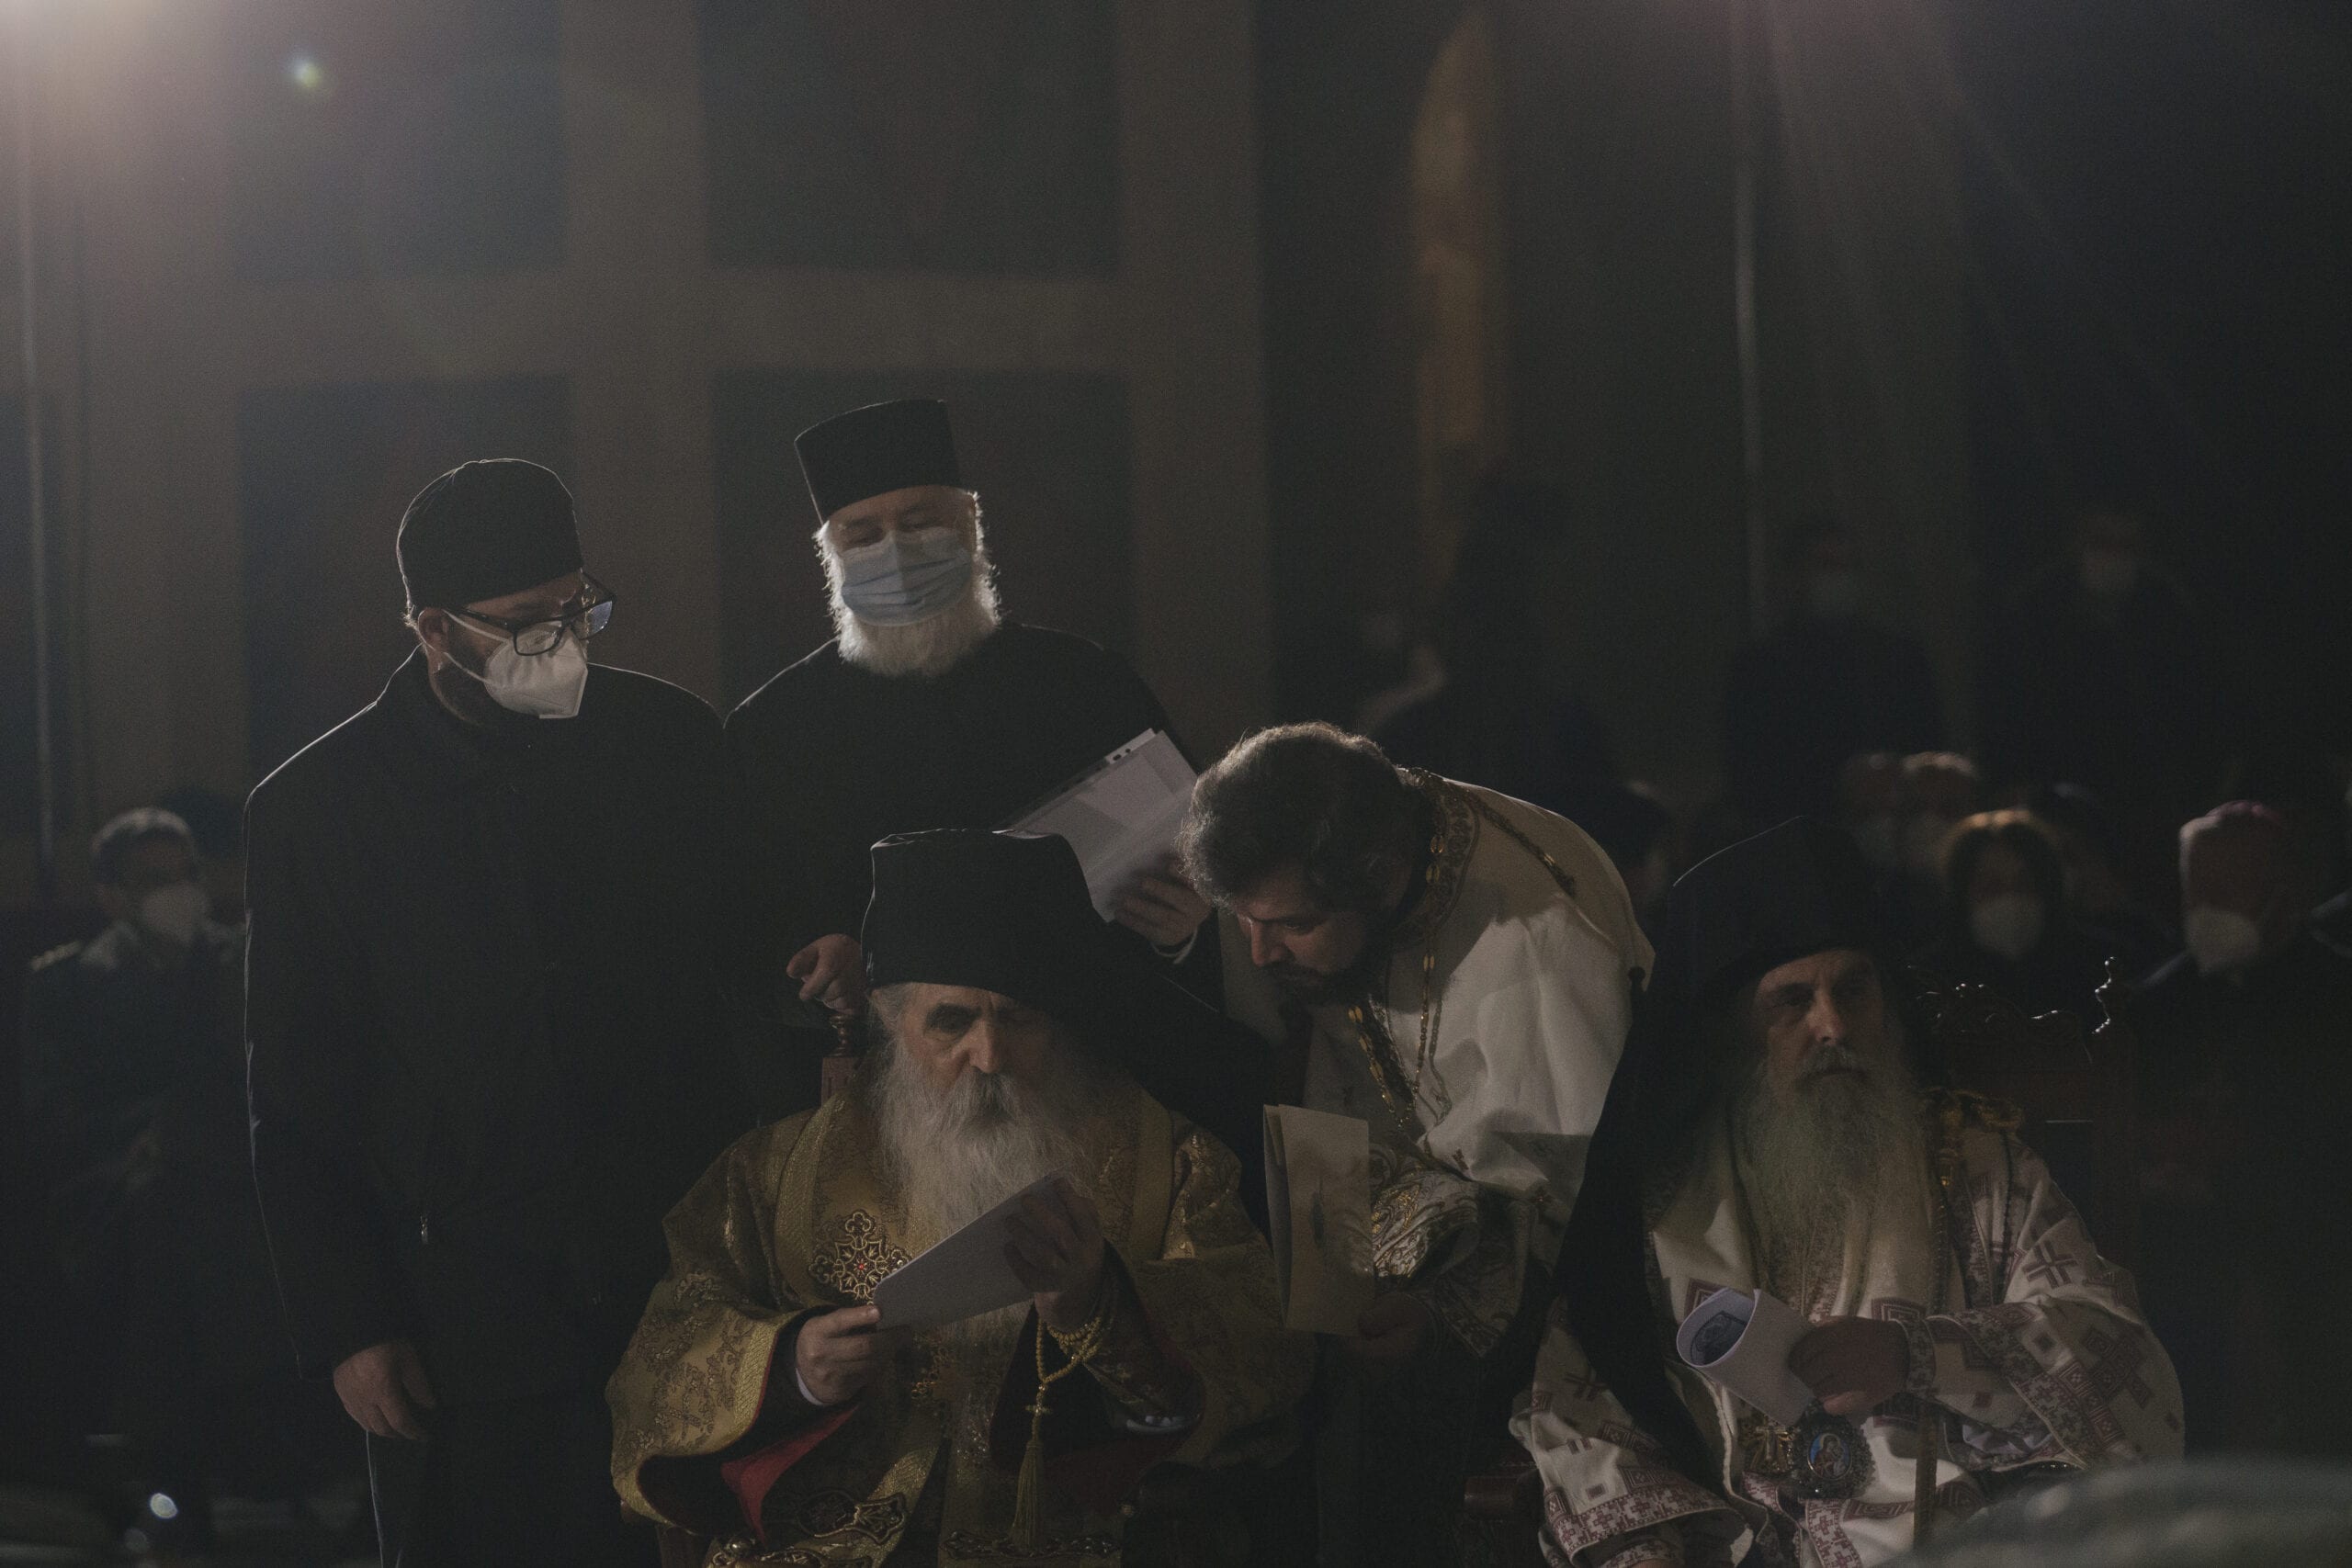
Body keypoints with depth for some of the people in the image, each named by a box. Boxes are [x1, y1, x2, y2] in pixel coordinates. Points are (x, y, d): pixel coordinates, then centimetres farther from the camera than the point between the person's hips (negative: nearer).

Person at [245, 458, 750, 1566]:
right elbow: (298, 1105, 1)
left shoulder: (674, 743, 4)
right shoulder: (316, 810, -1)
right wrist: (347, 1327, -4)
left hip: (688, 1297, 2)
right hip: (463, 1339, -2)